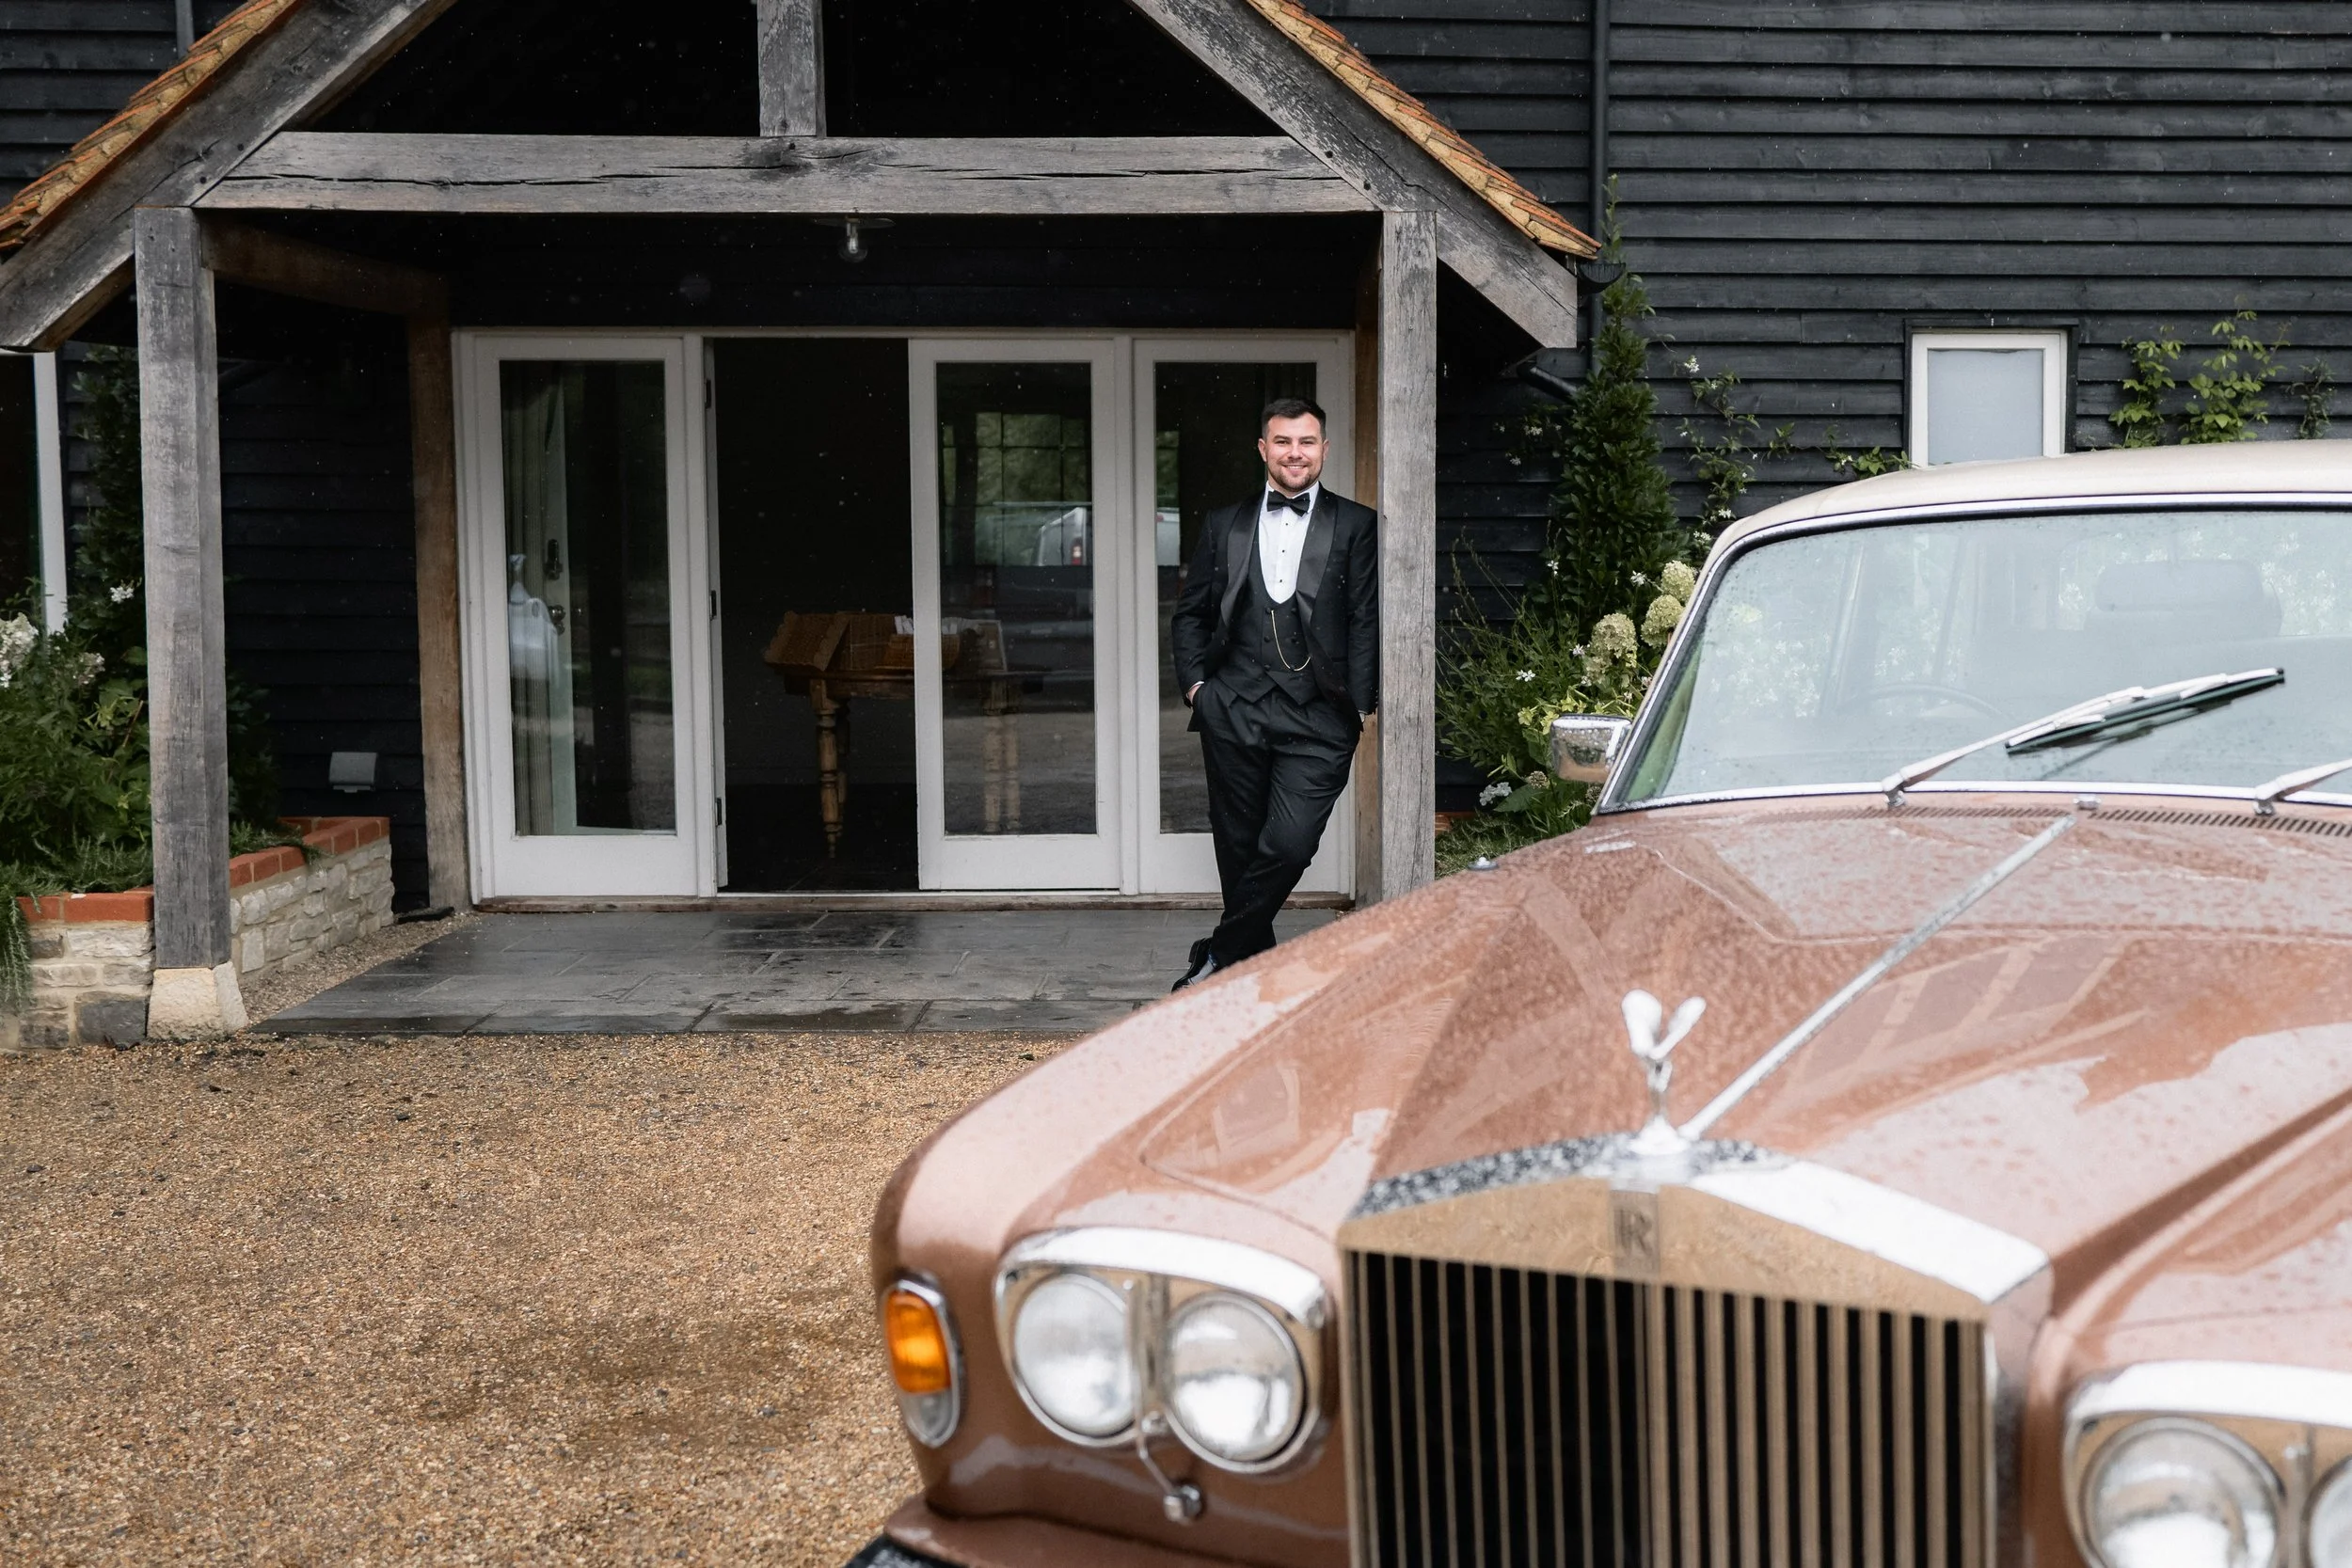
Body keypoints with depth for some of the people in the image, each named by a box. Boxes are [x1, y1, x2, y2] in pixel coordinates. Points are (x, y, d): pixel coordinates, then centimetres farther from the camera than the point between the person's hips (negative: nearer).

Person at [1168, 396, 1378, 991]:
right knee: (1237, 847, 7)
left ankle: (1219, 957, 2)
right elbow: (1190, 613, 17)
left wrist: (1359, 707, -5)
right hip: (1233, 713, 3)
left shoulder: (1354, 526, 6)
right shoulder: (1224, 525, 14)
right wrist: (1194, 682, 4)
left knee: (1288, 845, -14)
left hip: (1318, 719, -2)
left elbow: (1366, 622, 2)